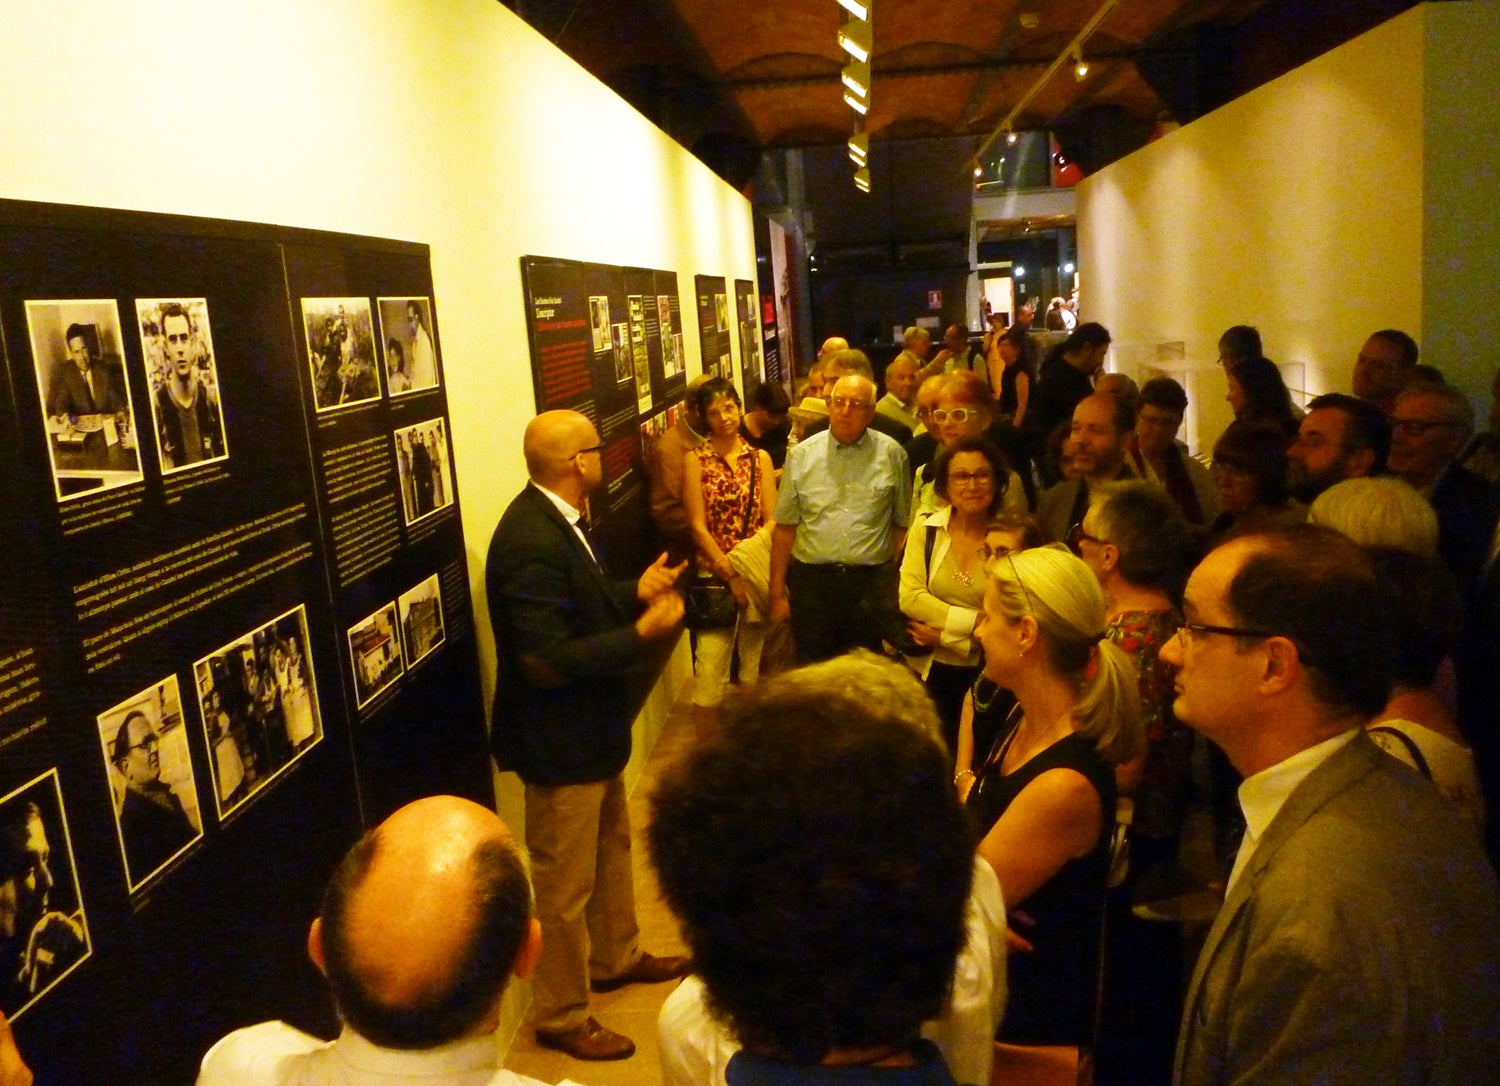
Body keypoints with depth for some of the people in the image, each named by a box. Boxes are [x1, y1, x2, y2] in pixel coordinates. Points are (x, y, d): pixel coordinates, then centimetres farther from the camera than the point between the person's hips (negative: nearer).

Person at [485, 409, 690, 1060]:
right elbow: (546, 661, -31)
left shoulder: (555, 520, 1)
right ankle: (561, 1016, 28)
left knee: (611, 849, 27)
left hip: (592, 729, 10)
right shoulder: (530, 542, -30)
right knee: (565, 884, 8)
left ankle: (615, 957, 50)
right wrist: (643, 631, -27)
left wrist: (634, 592, 3)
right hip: (560, 742, -10)